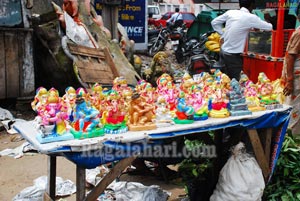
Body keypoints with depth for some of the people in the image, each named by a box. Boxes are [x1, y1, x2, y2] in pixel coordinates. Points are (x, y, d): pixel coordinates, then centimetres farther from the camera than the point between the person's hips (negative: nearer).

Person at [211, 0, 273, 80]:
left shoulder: (230, 12, 1)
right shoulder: (251, 18, -12)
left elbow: (214, 22, 10)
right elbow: (269, 27, 0)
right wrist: (256, 27, 20)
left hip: (223, 52, 6)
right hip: (234, 56, -6)